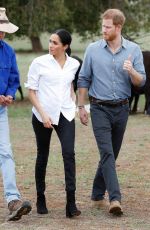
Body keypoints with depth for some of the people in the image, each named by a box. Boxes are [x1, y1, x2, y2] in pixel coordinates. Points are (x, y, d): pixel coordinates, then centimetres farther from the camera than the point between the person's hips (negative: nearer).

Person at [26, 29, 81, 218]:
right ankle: (40, 199, 25)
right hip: (43, 115, -1)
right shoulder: (39, 63, -5)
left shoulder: (73, 64, 4)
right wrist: (43, 114, -13)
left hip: (65, 115, 1)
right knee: (42, 156, 9)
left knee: (69, 153, -15)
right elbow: (31, 91, -4)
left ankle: (71, 203, -18)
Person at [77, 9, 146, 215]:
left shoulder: (133, 50, 1)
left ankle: (98, 195, 26)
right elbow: (84, 80, 6)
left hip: (121, 109, 2)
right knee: (107, 153, -15)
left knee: (111, 154, 11)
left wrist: (131, 71, -22)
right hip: (100, 108, -2)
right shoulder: (93, 49, 0)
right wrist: (81, 107, 4)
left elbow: (141, 82, -1)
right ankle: (115, 198, -23)